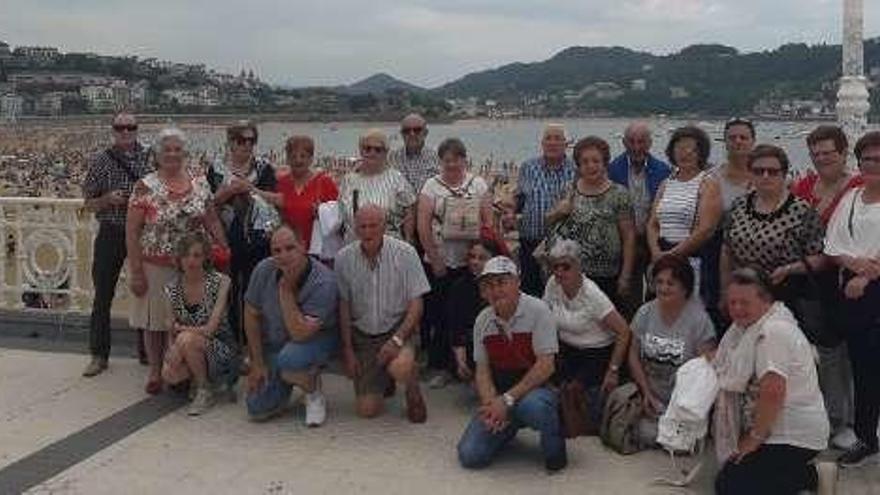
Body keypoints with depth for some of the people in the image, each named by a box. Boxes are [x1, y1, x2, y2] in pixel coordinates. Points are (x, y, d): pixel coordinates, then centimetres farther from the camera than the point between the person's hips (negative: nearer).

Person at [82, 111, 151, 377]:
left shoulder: (149, 158, 1)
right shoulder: (101, 161, 0)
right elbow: (89, 204, 3)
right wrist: (108, 199, -16)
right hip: (111, 234, 0)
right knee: (103, 295, 3)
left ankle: (147, 351, 23)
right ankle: (99, 355, 14)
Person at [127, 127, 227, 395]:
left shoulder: (200, 183, 2)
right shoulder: (145, 187, -8)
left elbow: (212, 221, 8)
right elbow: (131, 231, -7)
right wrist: (135, 271, -10)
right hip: (156, 266, -2)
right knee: (155, 321, 9)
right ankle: (156, 371, 25)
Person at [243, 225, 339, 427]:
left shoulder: (323, 282, -29)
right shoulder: (264, 270, -15)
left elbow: (299, 333, -31)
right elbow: (251, 315, -1)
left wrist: (286, 289, -32)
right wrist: (257, 362, 1)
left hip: (316, 340, -4)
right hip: (273, 344, 4)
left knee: (288, 359, -38)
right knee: (257, 410, -4)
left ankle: (314, 393, -5)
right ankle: (286, 384, 28)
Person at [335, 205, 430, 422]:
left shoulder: (405, 253, -10)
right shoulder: (343, 258, -4)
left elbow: (416, 304, -9)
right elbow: (343, 307, 3)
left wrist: (397, 339, -21)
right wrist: (348, 350, 1)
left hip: (398, 328, -2)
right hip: (362, 335, 2)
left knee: (400, 368, -35)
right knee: (367, 409, -5)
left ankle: (413, 393, 1)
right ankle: (384, 379, 29)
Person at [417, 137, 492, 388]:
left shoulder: (478, 184, 6)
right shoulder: (431, 186, 1)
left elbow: (488, 221, 5)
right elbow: (423, 225, -4)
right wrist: (435, 260, -7)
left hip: (470, 261, 1)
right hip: (440, 262, -1)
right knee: (439, 315, 2)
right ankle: (440, 367, 14)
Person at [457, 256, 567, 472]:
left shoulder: (537, 311, -11)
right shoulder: (482, 320, 4)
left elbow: (545, 366, -16)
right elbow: (482, 371, 6)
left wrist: (508, 400, -20)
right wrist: (491, 404, -14)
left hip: (535, 389, -4)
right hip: (499, 396, 4)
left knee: (532, 406, -41)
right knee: (470, 455, -13)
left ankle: (554, 446, -7)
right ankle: (507, 428, 18)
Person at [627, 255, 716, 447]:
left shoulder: (699, 319, -13)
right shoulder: (645, 313, -1)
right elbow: (633, 354, 4)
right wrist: (647, 393, -3)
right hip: (652, 397, 3)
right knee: (647, 436, -16)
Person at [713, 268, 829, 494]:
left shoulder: (773, 331, -22)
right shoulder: (745, 325, 9)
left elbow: (773, 392, -31)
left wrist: (755, 437, -21)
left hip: (793, 437, -10)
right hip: (775, 429, 10)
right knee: (730, 474, 17)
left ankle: (807, 477, 0)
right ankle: (803, 473, 16)